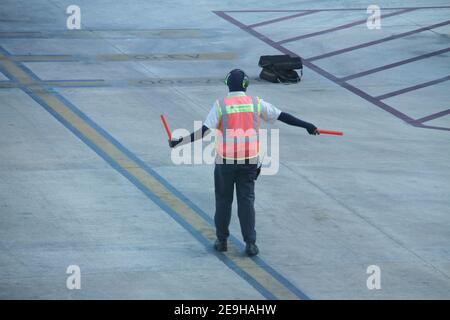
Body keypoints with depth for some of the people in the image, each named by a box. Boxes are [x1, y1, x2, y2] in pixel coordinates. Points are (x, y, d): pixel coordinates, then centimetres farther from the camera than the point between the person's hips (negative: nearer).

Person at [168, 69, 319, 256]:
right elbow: (282, 116, 6)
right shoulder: (256, 103, 0)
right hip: (249, 161, 1)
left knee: (223, 199, 13)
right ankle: (250, 243, -1)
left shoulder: (220, 105, -6)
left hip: (225, 161, -1)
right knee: (246, 200, 5)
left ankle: (222, 241, 18)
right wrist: (306, 125, 15)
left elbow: (204, 130, -13)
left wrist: (180, 142, -6)